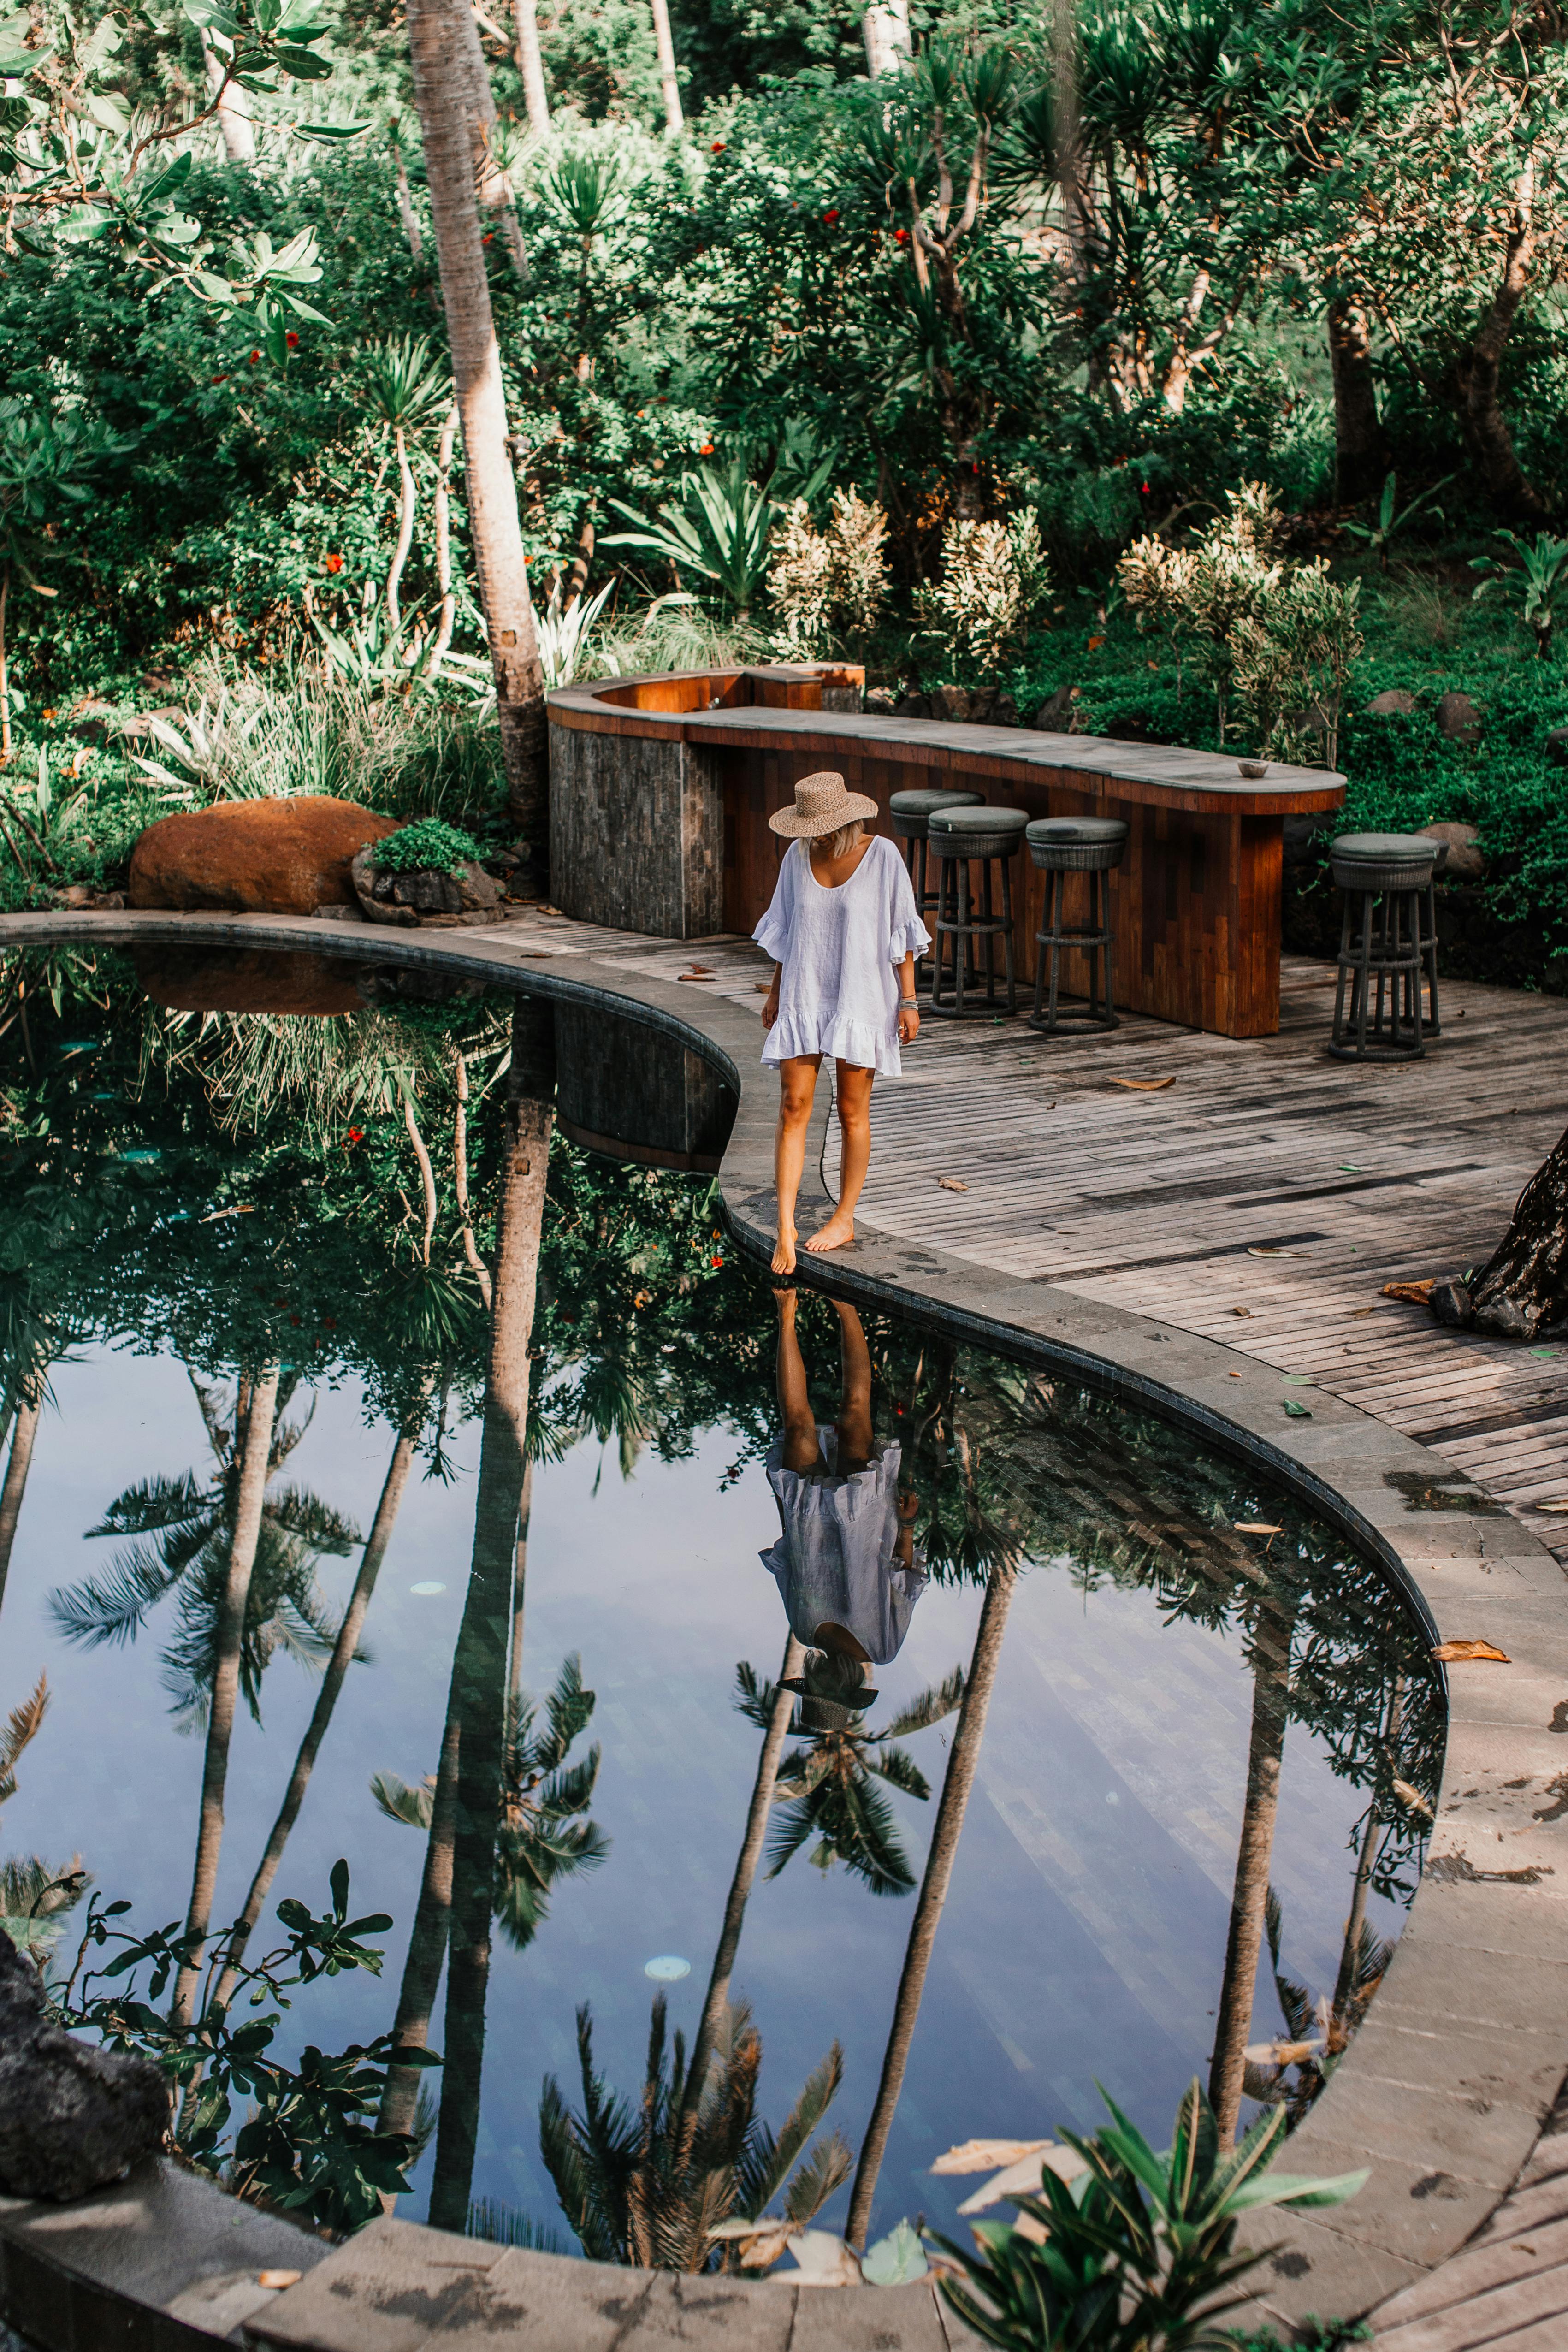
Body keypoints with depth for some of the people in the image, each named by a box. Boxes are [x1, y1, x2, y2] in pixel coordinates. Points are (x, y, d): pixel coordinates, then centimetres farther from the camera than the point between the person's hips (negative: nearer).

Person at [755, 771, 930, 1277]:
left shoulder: (882, 856, -9)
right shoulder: (798, 856, 2)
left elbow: (903, 934, -5)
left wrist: (908, 1001, -7)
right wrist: (775, 992, 13)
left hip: (861, 998, -3)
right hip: (803, 996, 3)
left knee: (853, 1112, 6)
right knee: (793, 1107, -5)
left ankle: (845, 1219, 20)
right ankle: (785, 1228, -3)